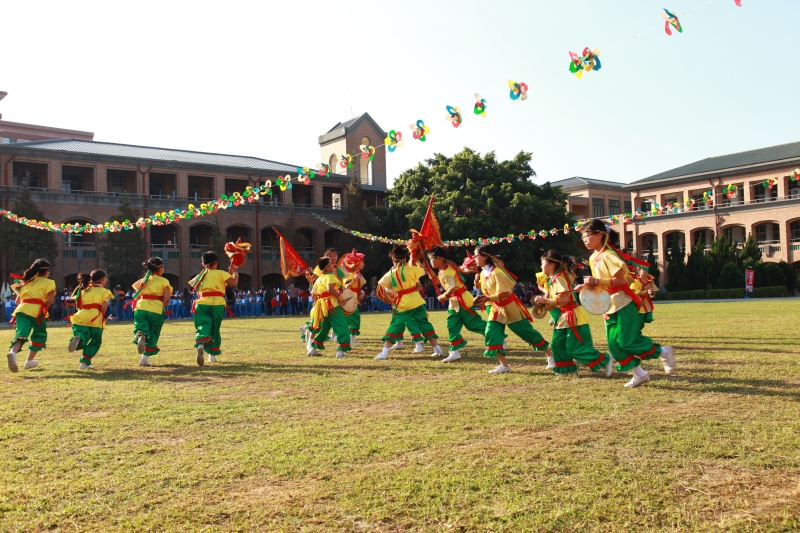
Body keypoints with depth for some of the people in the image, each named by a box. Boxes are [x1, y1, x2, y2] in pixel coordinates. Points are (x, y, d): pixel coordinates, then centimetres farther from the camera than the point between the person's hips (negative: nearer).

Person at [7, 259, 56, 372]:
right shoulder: (48, 282, 8)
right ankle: (30, 361, 24)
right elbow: (50, 299, -7)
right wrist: (44, 308, 7)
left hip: (22, 310, 4)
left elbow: (17, 301, 23)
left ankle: (13, 352, -40)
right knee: (39, 336, 18)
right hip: (37, 312, -4)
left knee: (21, 334, -9)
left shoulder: (26, 282, 25)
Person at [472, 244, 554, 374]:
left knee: (527, 333, 1)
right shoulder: (483, 273, 4)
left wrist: (488, 299, -31)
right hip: (497, 308, 8)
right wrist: (482, 299, -7)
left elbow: (505, 293, -28)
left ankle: (550, 356, 19)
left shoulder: (497, 272, -24)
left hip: (510, 307, -8)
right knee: (491, 334, -6)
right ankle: (504, 365, -1)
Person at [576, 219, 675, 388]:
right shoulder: (593, 258, 10)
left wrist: (596, 281, -28)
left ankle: (663, 352, 13)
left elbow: (620, 280, -23)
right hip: (610, 307, 9)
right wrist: (587, 285, 5)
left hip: (623, 305, -9)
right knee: (614, 345, 5)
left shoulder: (608, 255, -17)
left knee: (627, 342, -8)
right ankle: (640, 374, 16)